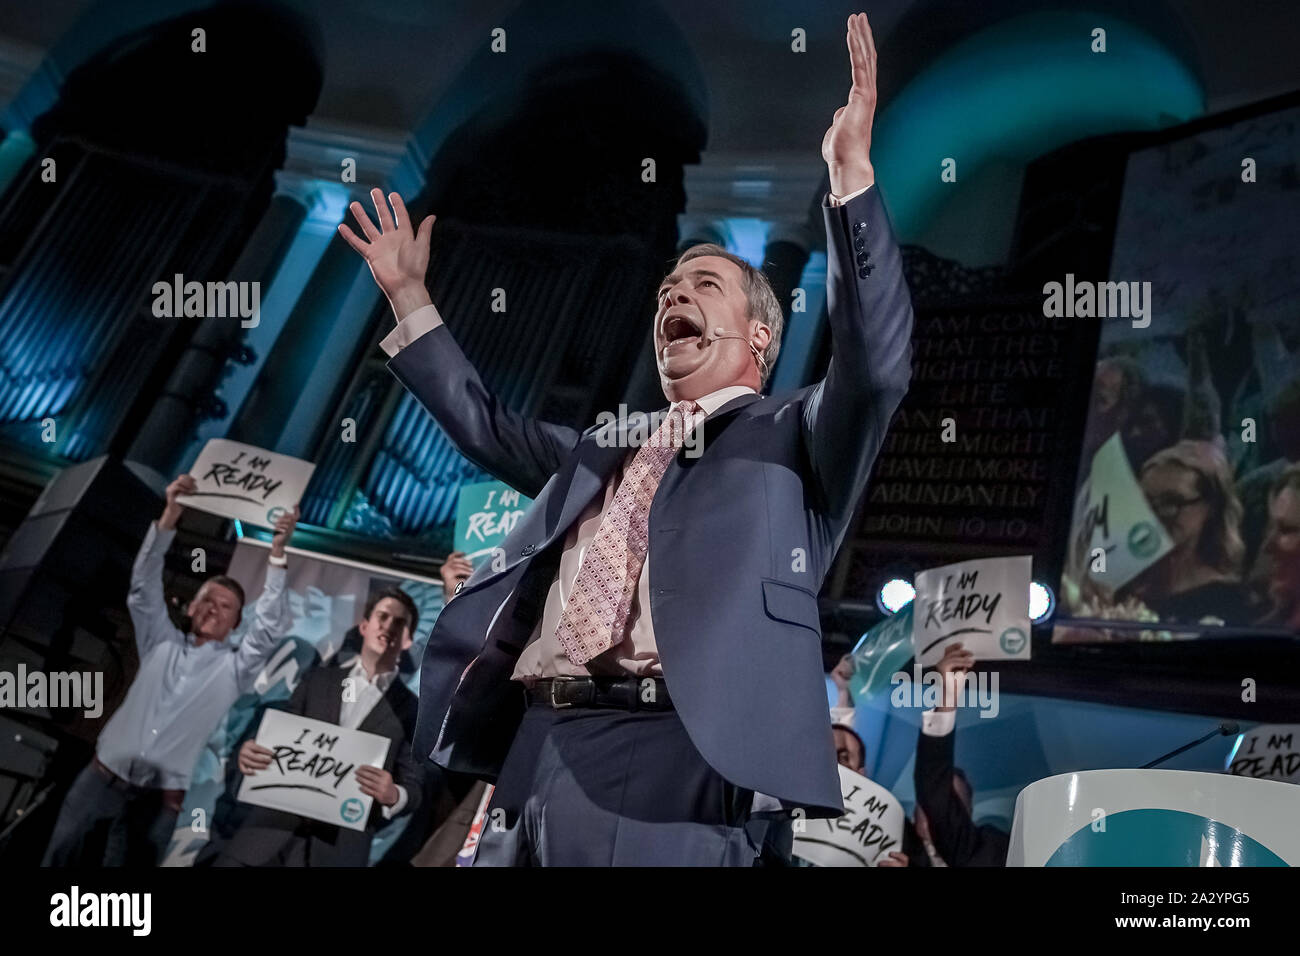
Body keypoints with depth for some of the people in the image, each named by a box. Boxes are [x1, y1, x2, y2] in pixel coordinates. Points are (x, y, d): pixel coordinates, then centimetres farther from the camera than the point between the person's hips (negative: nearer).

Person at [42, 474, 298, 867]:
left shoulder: (233, 667, 5)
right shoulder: (162, 642, 10)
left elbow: (271, 626, -8)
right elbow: (144, 587, 0)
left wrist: (277, 553, -18)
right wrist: (170, 517, -13)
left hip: (159, 801, -2)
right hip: (102, 778, 2)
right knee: (62, 861, 4)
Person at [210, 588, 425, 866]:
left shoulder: (411, 709, 7)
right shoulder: (317, 679, 15)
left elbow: (414, 787, 4)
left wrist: (393, 795, -18)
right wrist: (250, 752, -9)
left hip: (340, 841, -2)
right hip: (277, 820, 2)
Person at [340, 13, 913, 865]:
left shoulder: (792, 437, 10)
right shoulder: (605, 448, 26)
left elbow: (877, 363, -7)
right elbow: (489, 428, 36)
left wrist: (852, 173, -14)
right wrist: (409, 297, 36)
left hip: (666, 771, -5)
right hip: (530, 760, 6)